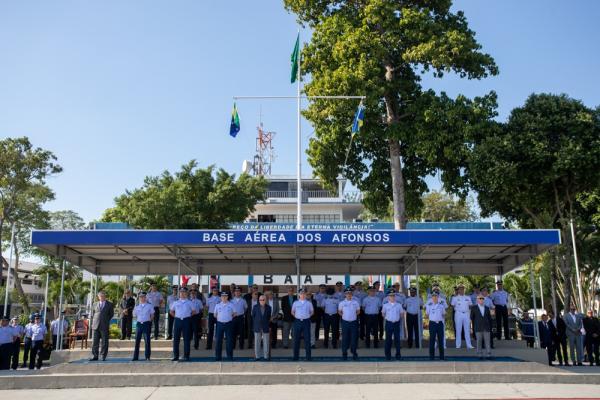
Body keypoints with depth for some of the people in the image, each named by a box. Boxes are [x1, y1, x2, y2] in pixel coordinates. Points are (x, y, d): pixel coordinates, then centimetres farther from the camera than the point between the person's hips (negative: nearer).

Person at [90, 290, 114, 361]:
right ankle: (95, 356, 7)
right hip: (95, 326, 2)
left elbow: (111, 314, 10)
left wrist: (106, 321, 5)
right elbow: (93, 314, 20)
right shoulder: (95, 304, 14)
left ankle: (103, 356, 7)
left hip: (104, 326, -2)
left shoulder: (110, 305, 6)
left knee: (104, 342, 0)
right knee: (95, 342, 1)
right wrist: (93, 322, 9)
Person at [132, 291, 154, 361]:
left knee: (147, 340, 0)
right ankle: (135, 356, 10)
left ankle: (147, 356, 7)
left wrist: (150, 320, 1)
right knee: (137, 340, 3)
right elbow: (134, 315, 16)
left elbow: (152, 315, 9)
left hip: (146, 324, -2)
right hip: (139, 323, 2)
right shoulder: (137, 306, 11)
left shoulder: (149, 306, 4)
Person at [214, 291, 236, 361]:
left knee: (229, 340, 3)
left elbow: (234, 314, 11)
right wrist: (220, 318, 10)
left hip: (228, 324, -1)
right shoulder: (217, 305, 2)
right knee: (218, 340, 3)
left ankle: (230, 356, 11)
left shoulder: (231, 305, -1)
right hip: (220, 324, 1)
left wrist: (229, 318, 8)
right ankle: (218, 357, 10)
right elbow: (215, 315, 14)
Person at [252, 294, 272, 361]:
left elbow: (269, 317, 10)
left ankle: (266, 356, 12)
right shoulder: (255, 307, 0)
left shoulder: (268, 307, 1)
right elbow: (253, 316, 6)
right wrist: (253, 327, 7)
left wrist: (267, 324, 8)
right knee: (257, 342, 4)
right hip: (257, 328, 0)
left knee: (266, 342, 4)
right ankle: (257, 356, 12)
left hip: (265, 328, 0)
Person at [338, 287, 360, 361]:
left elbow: (358, 311, 13)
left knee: (354, 338, 4)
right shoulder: (342, 303, -1)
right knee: (345, 338, 4)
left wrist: (354, 315, 2)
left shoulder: (355, 302, 1)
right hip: (345, 322, -1)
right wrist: (344, 315, 2)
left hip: (354, 322, 1)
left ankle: (354, 352, 17)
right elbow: (339, 311, 12)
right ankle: (344, 353, 13)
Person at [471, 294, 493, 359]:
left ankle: (488, 355, 1)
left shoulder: (487, 308, 11)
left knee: (487, 341, -1)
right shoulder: (474, 308, 2)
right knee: (479, 341, -1)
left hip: (486, 327, 2)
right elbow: (471, 318, 6)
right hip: (478, 328, -2)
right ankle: (480, 355, 5)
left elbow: (490, 318, 14)